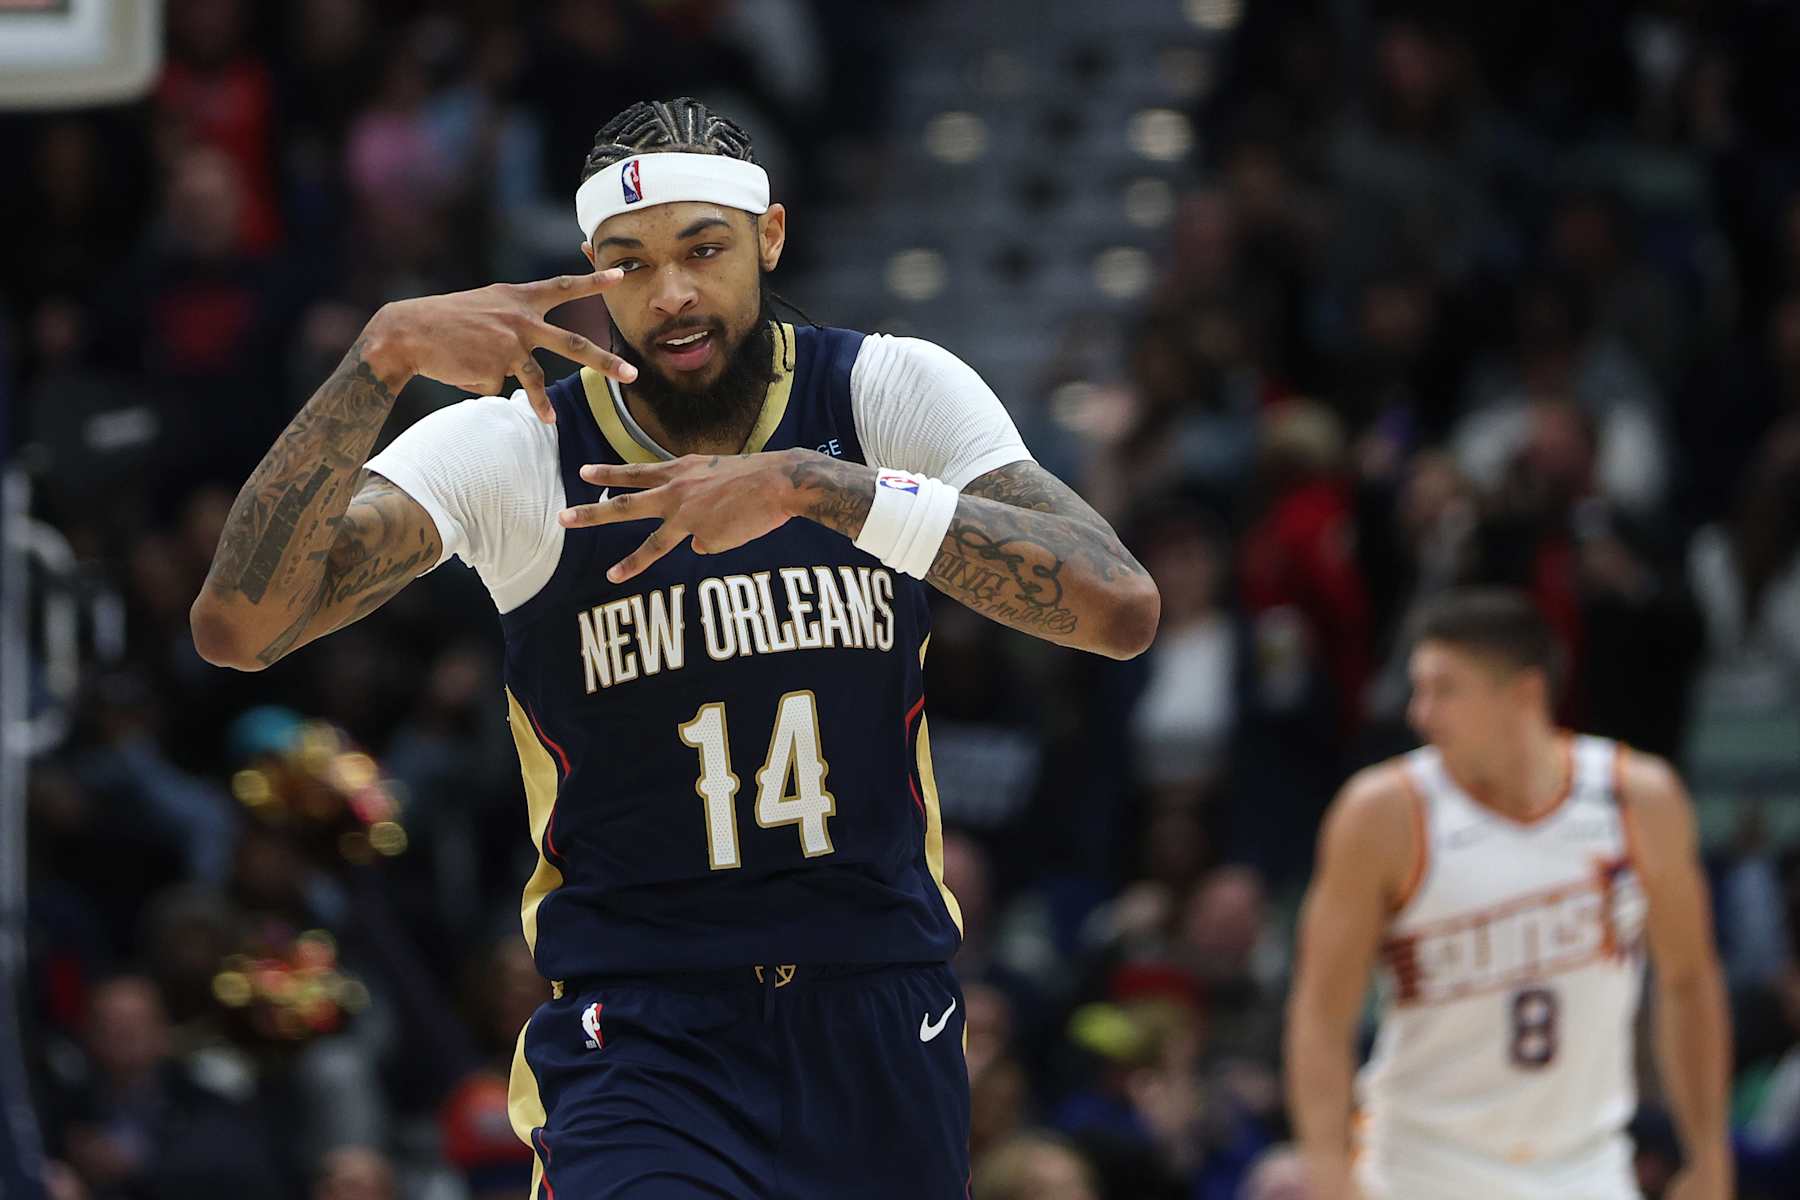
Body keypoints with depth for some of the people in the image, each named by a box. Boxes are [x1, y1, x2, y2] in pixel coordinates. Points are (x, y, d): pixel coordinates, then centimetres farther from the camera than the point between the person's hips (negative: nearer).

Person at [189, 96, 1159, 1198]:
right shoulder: (512, 450, -6)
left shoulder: (894, 393, -2)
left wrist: (815, 487, -25)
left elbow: (1123, 610, -17)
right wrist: (383, 357, -31)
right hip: (638, 1036, -3)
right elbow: (238, 628, -18)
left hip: (886, 1023, 3)